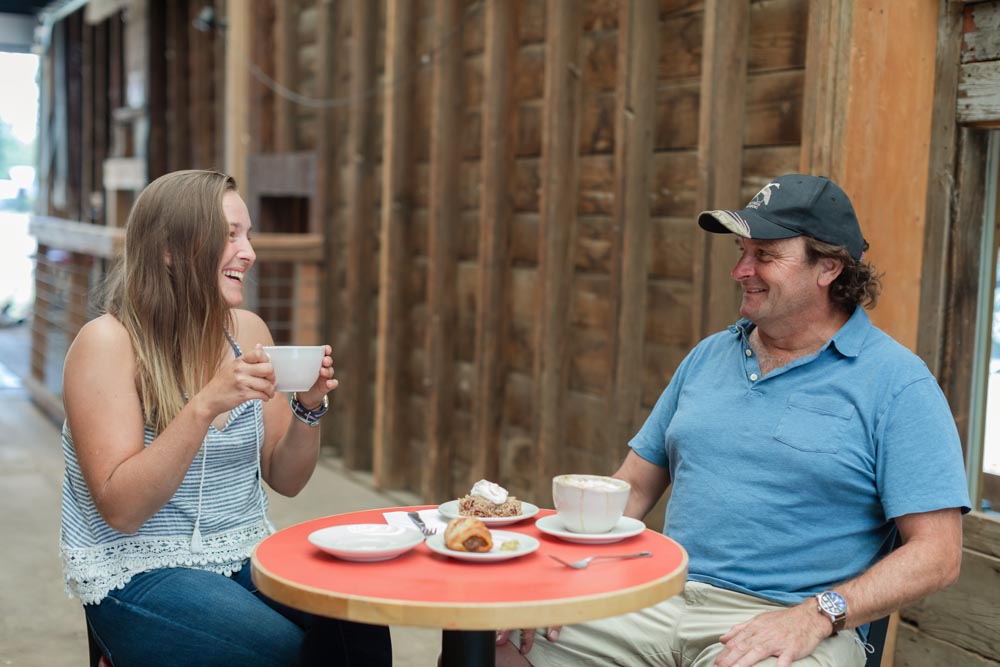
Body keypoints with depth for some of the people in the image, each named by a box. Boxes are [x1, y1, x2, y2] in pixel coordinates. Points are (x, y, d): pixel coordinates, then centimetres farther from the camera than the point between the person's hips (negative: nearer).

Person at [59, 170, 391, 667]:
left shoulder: (247, 330, 4)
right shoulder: (107, 342, -11)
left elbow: (285, 480, 10)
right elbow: (120, 509, -17)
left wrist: (308, 407, -9)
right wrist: (205, 406, -26)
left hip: (246, 559, 5)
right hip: (141, 572, -4)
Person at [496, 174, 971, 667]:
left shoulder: (894, 382, -3)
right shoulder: (710, 356, 15)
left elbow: (936, 554, -8)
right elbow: (634, 485, 15)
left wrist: (816, 616, -20)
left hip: (789, 620, -4)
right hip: (662, 603, 5)